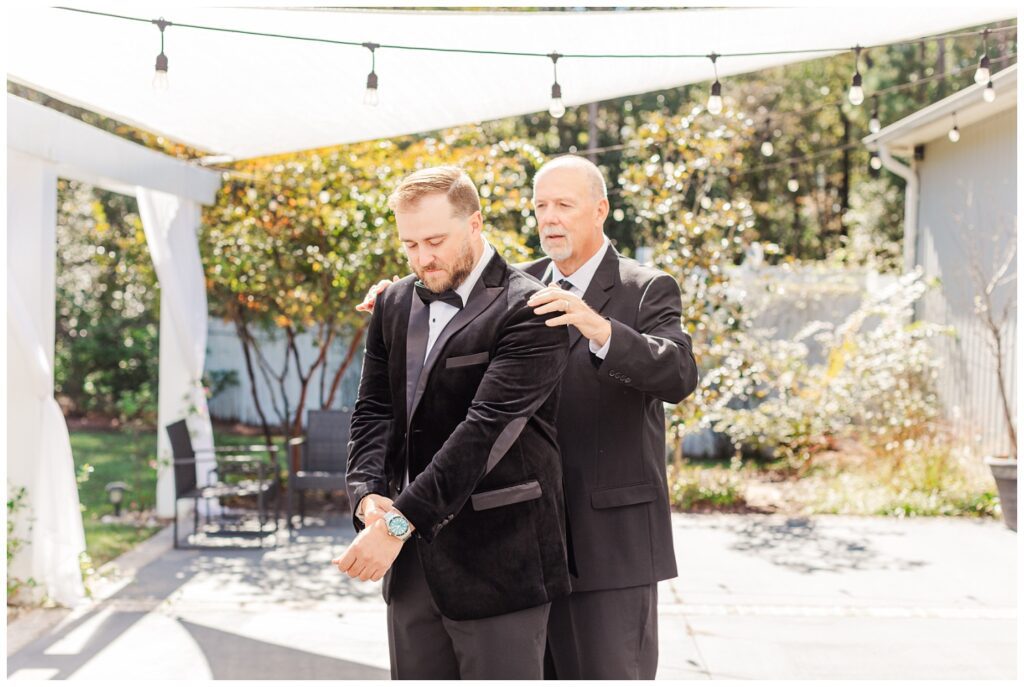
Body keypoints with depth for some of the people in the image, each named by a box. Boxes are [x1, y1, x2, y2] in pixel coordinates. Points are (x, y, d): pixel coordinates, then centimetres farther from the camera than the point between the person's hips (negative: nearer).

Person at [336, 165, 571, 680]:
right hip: (410, 560, 6)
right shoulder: (394, 304, 11)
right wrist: (368, 494, -10)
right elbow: (373, 410, 9)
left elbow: (486, 427, -21)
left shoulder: (528, 313, -12)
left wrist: (400, 521, -24)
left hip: (495, 559, -6)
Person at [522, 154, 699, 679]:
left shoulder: (647, 290, -4)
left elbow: (679, 375, -20)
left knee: (611, 672, -3)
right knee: (547, 671, 12)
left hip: (610, 534, -5)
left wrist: (599, 329, -36)